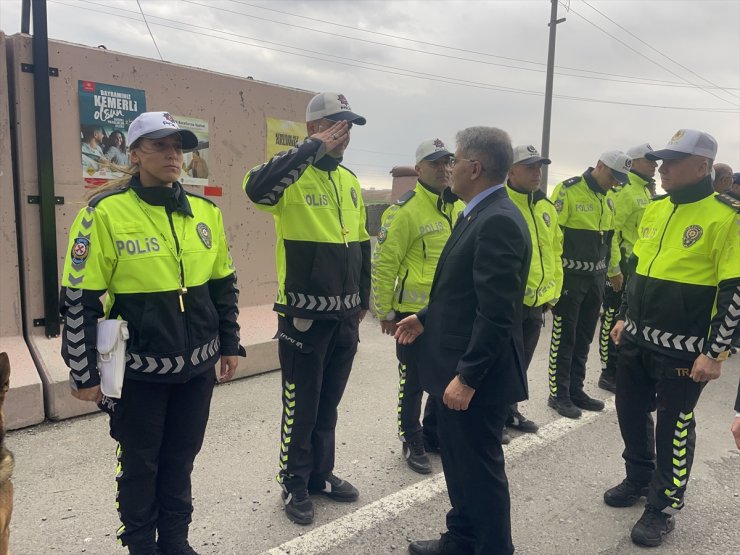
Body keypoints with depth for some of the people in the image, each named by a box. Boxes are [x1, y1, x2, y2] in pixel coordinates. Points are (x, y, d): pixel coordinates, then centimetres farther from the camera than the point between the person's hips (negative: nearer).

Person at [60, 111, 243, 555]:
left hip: (197, 367, 4)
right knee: (139, 464, 13)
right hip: (137, 369, -4)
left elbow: (224, 283, 12)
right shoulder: (105, 213, -12)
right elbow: (80, 300, -11)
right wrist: (85, 374, -8)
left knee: (181, 459, 18)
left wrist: (230, 344, 13)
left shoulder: (205, 212, 3)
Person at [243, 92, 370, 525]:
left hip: (345, 314, 7)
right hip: (305, 313, -6)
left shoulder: (351, 180, 11)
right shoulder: (293, 176, -11)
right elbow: (257, 188, -36)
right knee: (301, 406, 7)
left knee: (329, 403, 19)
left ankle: (321, 474, 36)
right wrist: (314, 147, -28)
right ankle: (295, 485, 26)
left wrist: (363, 297, 19)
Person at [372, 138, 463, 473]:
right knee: (413, 382, 8)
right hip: (415, 313, -7)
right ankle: (412, 443, 27)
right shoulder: (406, 210, -14)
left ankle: (434, 434, 39)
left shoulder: (459, 208, 9)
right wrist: (385, 311, -11)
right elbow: (384, 263, -13)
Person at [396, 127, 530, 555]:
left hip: (476, 376, -10)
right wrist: (426, 318, 21)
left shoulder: (498, 221, -22)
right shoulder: (481, 214, 10)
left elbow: (496, 313, -26)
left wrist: (467, 377, -24)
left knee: (480, 468, 8)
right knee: (460, 461, 22)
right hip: (460, 366, 10)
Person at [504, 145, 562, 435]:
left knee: (520, 362, 20)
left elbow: (555, 252, 19)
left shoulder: (547, 208, 11)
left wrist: (553, 291, 15)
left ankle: (509, 410, 37)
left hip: (537, 301, 8)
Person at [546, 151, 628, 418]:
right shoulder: (568, 190, -12)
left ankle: (575, 390, 25)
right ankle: (558, 394, 11)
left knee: (583, 337, 14)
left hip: (596, 277, 8)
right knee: (564, 337, 0)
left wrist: (614, 269, 24)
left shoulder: (607, 199, 12)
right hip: (570, 275, -8)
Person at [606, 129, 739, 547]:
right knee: (632, 412, 17)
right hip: (638, 339, 7)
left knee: (674, 426, 7)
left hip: (684, 349, -7)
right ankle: (639, 480, 39)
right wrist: (625, 317, 18)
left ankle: (664, 505, 25)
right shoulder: (655, 210, 8)